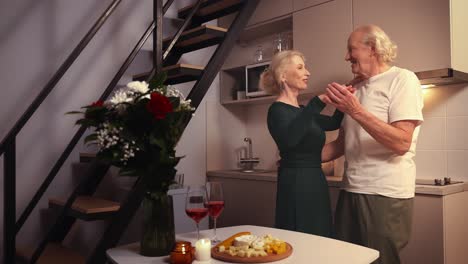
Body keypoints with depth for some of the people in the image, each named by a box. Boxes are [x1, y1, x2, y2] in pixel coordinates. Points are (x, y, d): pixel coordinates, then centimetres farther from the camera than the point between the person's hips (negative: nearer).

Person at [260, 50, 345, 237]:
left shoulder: (301, 111, 16)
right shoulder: (278, 110, -10)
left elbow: (334, 122, 30)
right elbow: (288, 139, -32)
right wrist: (318, 102, -31)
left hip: (315, 183, 9)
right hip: (296, 186, -9)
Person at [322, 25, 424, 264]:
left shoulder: (402, 79, -6)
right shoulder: (356, 88, 14)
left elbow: (401, 143, -19)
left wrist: (355, 111, -22)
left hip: (385, 195, -6)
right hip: (350, 191, 6)